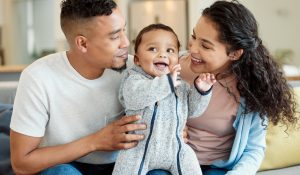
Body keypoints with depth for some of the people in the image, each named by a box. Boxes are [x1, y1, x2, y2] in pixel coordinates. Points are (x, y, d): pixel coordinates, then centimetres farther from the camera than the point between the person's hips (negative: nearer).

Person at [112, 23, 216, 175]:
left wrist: (201, 90, -6)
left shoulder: (181, 84, 7)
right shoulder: (133, 78, -9)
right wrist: (167, 82, -30)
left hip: (175, 148, 4)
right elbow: (134, 97, -30)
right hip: (140, 149, -4)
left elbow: (192, 110, 12)